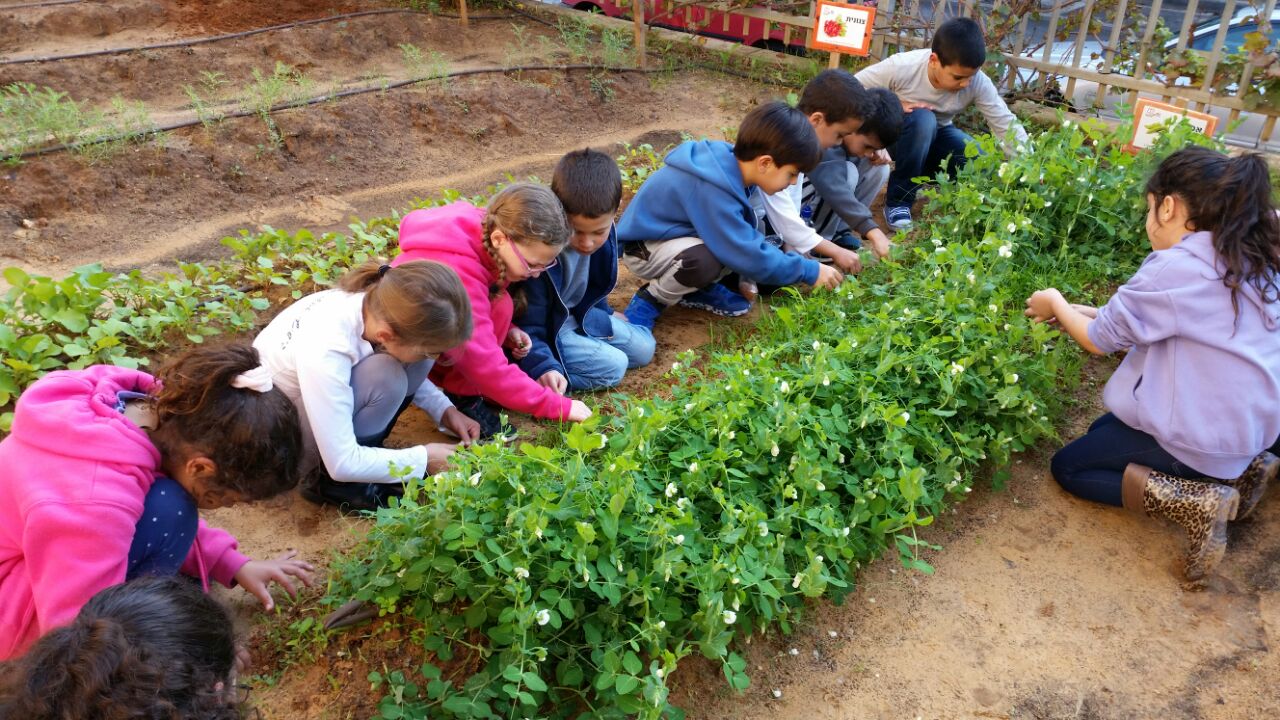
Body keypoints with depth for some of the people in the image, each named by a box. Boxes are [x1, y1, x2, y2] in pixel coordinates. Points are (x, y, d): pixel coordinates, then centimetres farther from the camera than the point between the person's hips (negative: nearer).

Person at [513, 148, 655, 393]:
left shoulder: (603, 235, -14)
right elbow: (527, 327, -30)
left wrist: (605, 313, 25)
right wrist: (544, 367, -43)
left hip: (576, 315, 8)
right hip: (544, 329, -8)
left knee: (643, 348, 10)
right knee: (611, 367, -21)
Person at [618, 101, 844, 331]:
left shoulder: (732, 165, -9)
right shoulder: (712, 190, -34)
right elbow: (749, 257, -31)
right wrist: (809, 271, -21)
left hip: (678, 233, 9)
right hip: (644, 248, -9)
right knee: (706, 260, -35)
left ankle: (697, 287, 6)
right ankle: (651, 299, -9)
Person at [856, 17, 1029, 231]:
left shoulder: (978, 83, -23)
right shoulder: (901, 67, -31)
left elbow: (1007, 125, -22)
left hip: (935, 136, 4)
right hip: (894, 133, -3)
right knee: (922, 120, -38)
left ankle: (922, 175, 9)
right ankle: (898, 201, -21)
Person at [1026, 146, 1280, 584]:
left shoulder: (1174, 268, -23)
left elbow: (1101, 340, -10)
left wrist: (1057, 305, 8)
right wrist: (1080, 312, 11)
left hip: (1201, 440, -8)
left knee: (1068, 467, 11)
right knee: (1108, 429, 29)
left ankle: (1195, 502, -7)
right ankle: (1239, 469, 14)